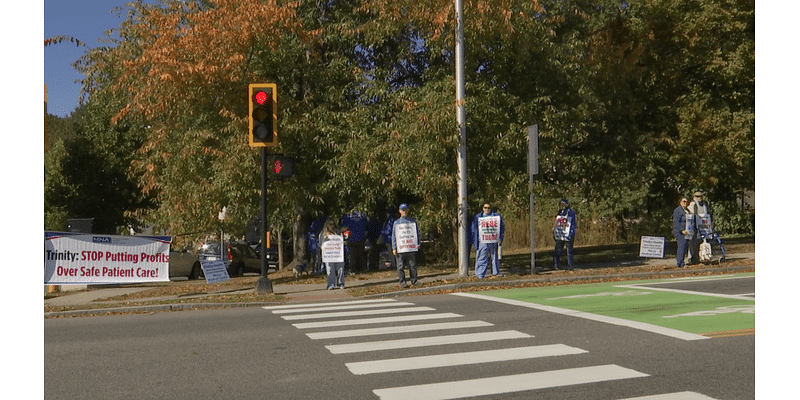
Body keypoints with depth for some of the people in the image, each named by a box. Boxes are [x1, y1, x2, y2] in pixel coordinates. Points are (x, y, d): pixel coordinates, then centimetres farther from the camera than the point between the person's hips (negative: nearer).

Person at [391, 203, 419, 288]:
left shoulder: (413, 221, 13)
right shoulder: (396, 222, 11)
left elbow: (416, 233, 16)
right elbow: (393, 236, 9)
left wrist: (418, 243, 3)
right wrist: (394, 248, 1)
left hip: (412, 247, 0)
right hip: (401, 248, 0)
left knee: (413, 265, 0)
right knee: (400, 266, -2)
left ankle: (414, 281, 7)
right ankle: (402, 282, 3)